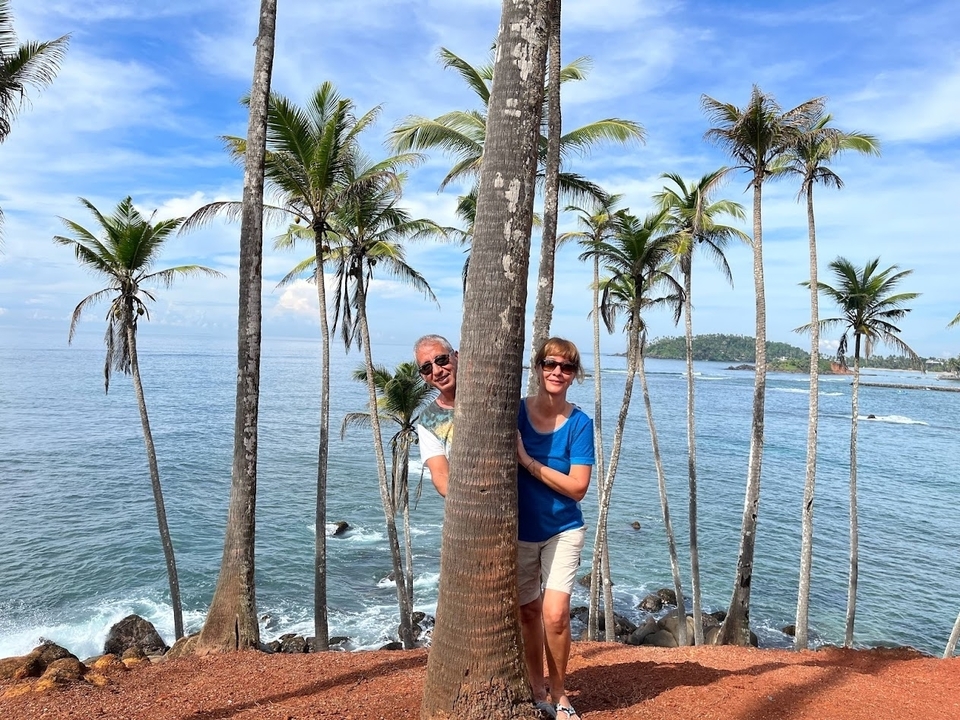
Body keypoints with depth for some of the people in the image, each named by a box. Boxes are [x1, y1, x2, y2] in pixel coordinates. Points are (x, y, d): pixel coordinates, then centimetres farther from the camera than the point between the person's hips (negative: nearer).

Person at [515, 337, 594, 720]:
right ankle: (537, 688, 36)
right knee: (528, 611, 14)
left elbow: (577, 487, -16)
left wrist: (528, 461, -22)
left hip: (563, 530, -1)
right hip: (519, 530, 1)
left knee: (556, 613, -10)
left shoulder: (580, 423, -11)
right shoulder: (515, 410, -8)